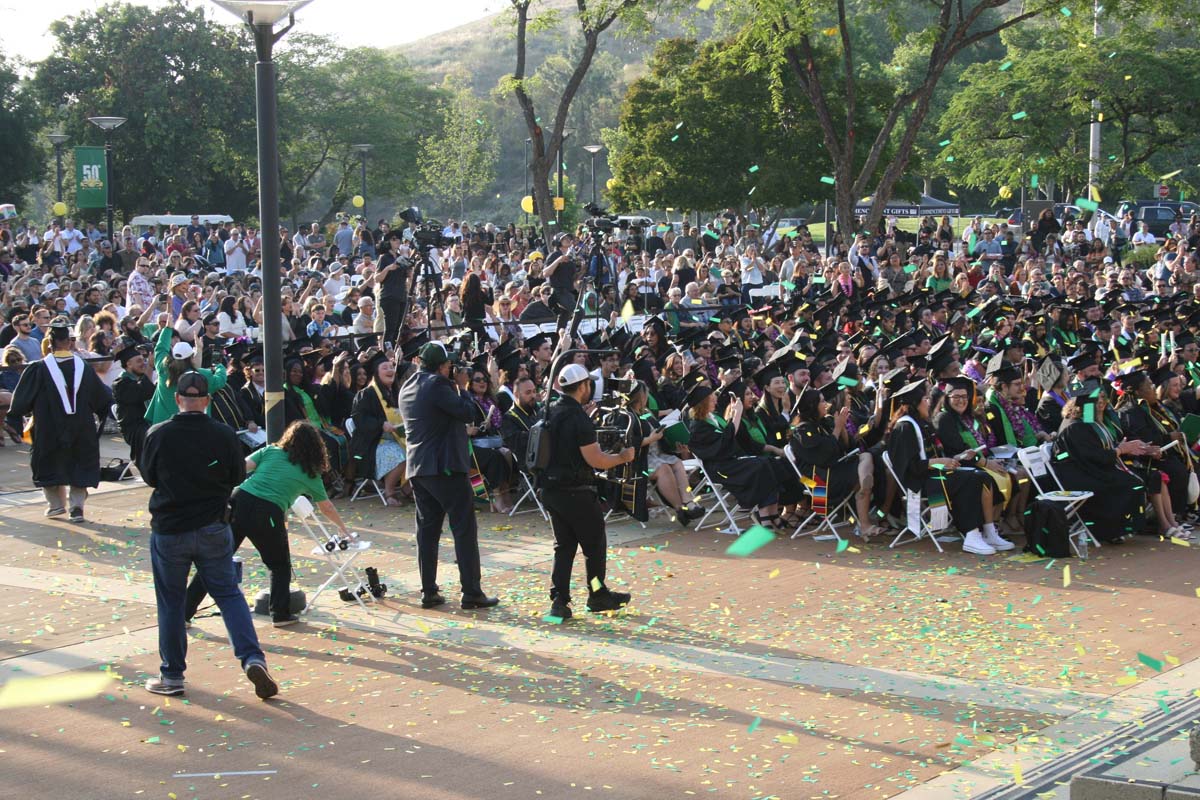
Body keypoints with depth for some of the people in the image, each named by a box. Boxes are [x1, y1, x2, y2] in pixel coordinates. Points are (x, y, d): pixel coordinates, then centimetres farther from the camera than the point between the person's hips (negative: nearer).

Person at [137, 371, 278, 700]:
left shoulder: (157, 435, -10)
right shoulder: (225, 435, -9)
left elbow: (148, 476, 5)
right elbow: (238, 477, 3)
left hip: (168, 529, -1)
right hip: (213, 528, 1)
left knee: (171, 602, 11)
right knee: (229, 593, 10)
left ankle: (172, 675, 17)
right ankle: (253, 659, -6)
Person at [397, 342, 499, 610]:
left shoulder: (407, 388, 13)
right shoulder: (437, 384, -14)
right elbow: (468, 414, -14)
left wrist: (455, 388, 16)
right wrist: (462, 387, -1)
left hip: (417, 468, 8)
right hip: (445, 466, -8)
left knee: (427, 530, 10)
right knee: (464, 529, -3)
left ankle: (428, 592, 9)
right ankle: (471, 593, -5)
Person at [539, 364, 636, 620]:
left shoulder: (550, 413, 6)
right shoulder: (579, 418, -19)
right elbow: (595, 460, -19)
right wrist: (623, 457, -4)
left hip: (549, 489, 8)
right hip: (575, 492, -8)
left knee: (564, 544, 13)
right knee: (595, 543, 9)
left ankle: (559, 600, 6)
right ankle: (597, 595, 20)